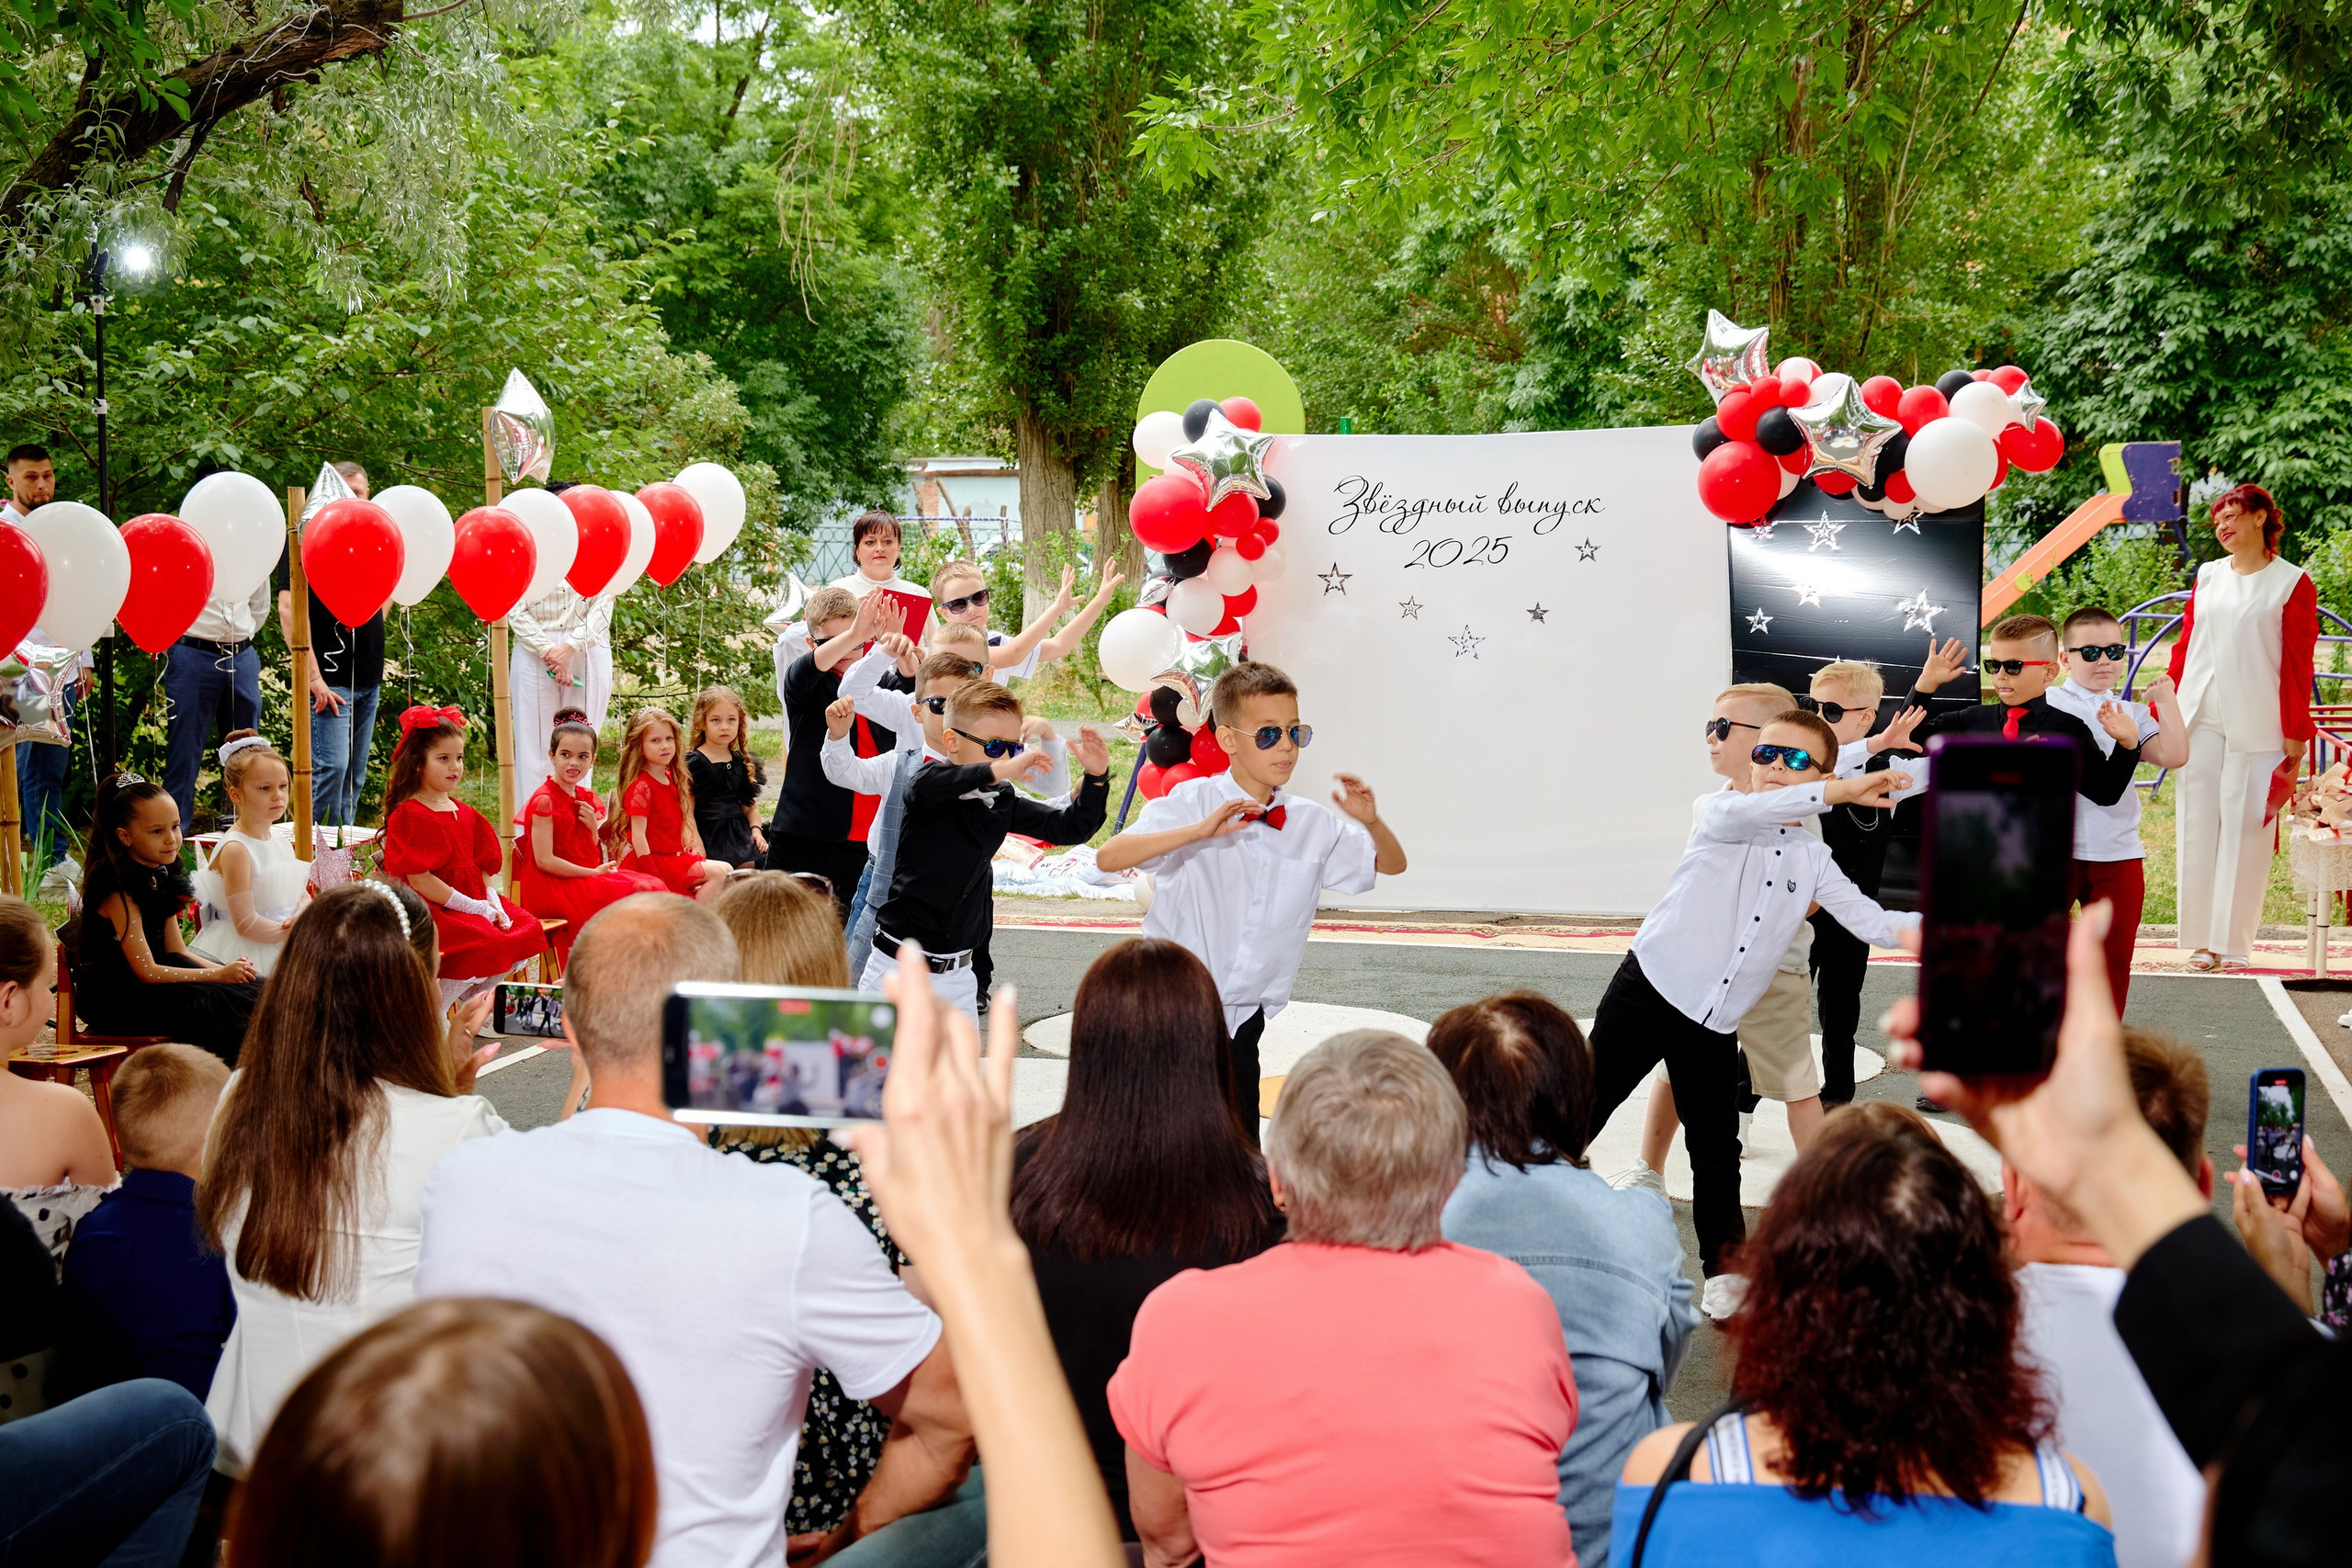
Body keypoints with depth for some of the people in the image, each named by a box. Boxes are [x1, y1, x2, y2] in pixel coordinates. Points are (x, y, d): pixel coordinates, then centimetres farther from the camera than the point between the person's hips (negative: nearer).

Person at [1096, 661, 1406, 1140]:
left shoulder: (1315, 825, 3)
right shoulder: (1192, 803, -8)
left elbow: (1392, 864, 15)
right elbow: (1108, 857, -19)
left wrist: (1370, 822, -8)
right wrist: (1199, 831, -28)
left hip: (1242, 1021, 4)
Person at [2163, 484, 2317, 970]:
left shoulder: (2291, 582, 0)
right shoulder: (2207, 577, 12)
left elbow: (2298, 662, -2)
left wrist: (2296, 732, -5)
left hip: (2256, 724, -4)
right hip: (2200, 719, 4)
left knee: (2244, 827, -1)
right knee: (2197, 823, 4)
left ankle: (2233, 941, 6)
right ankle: (2200, 938, 11)